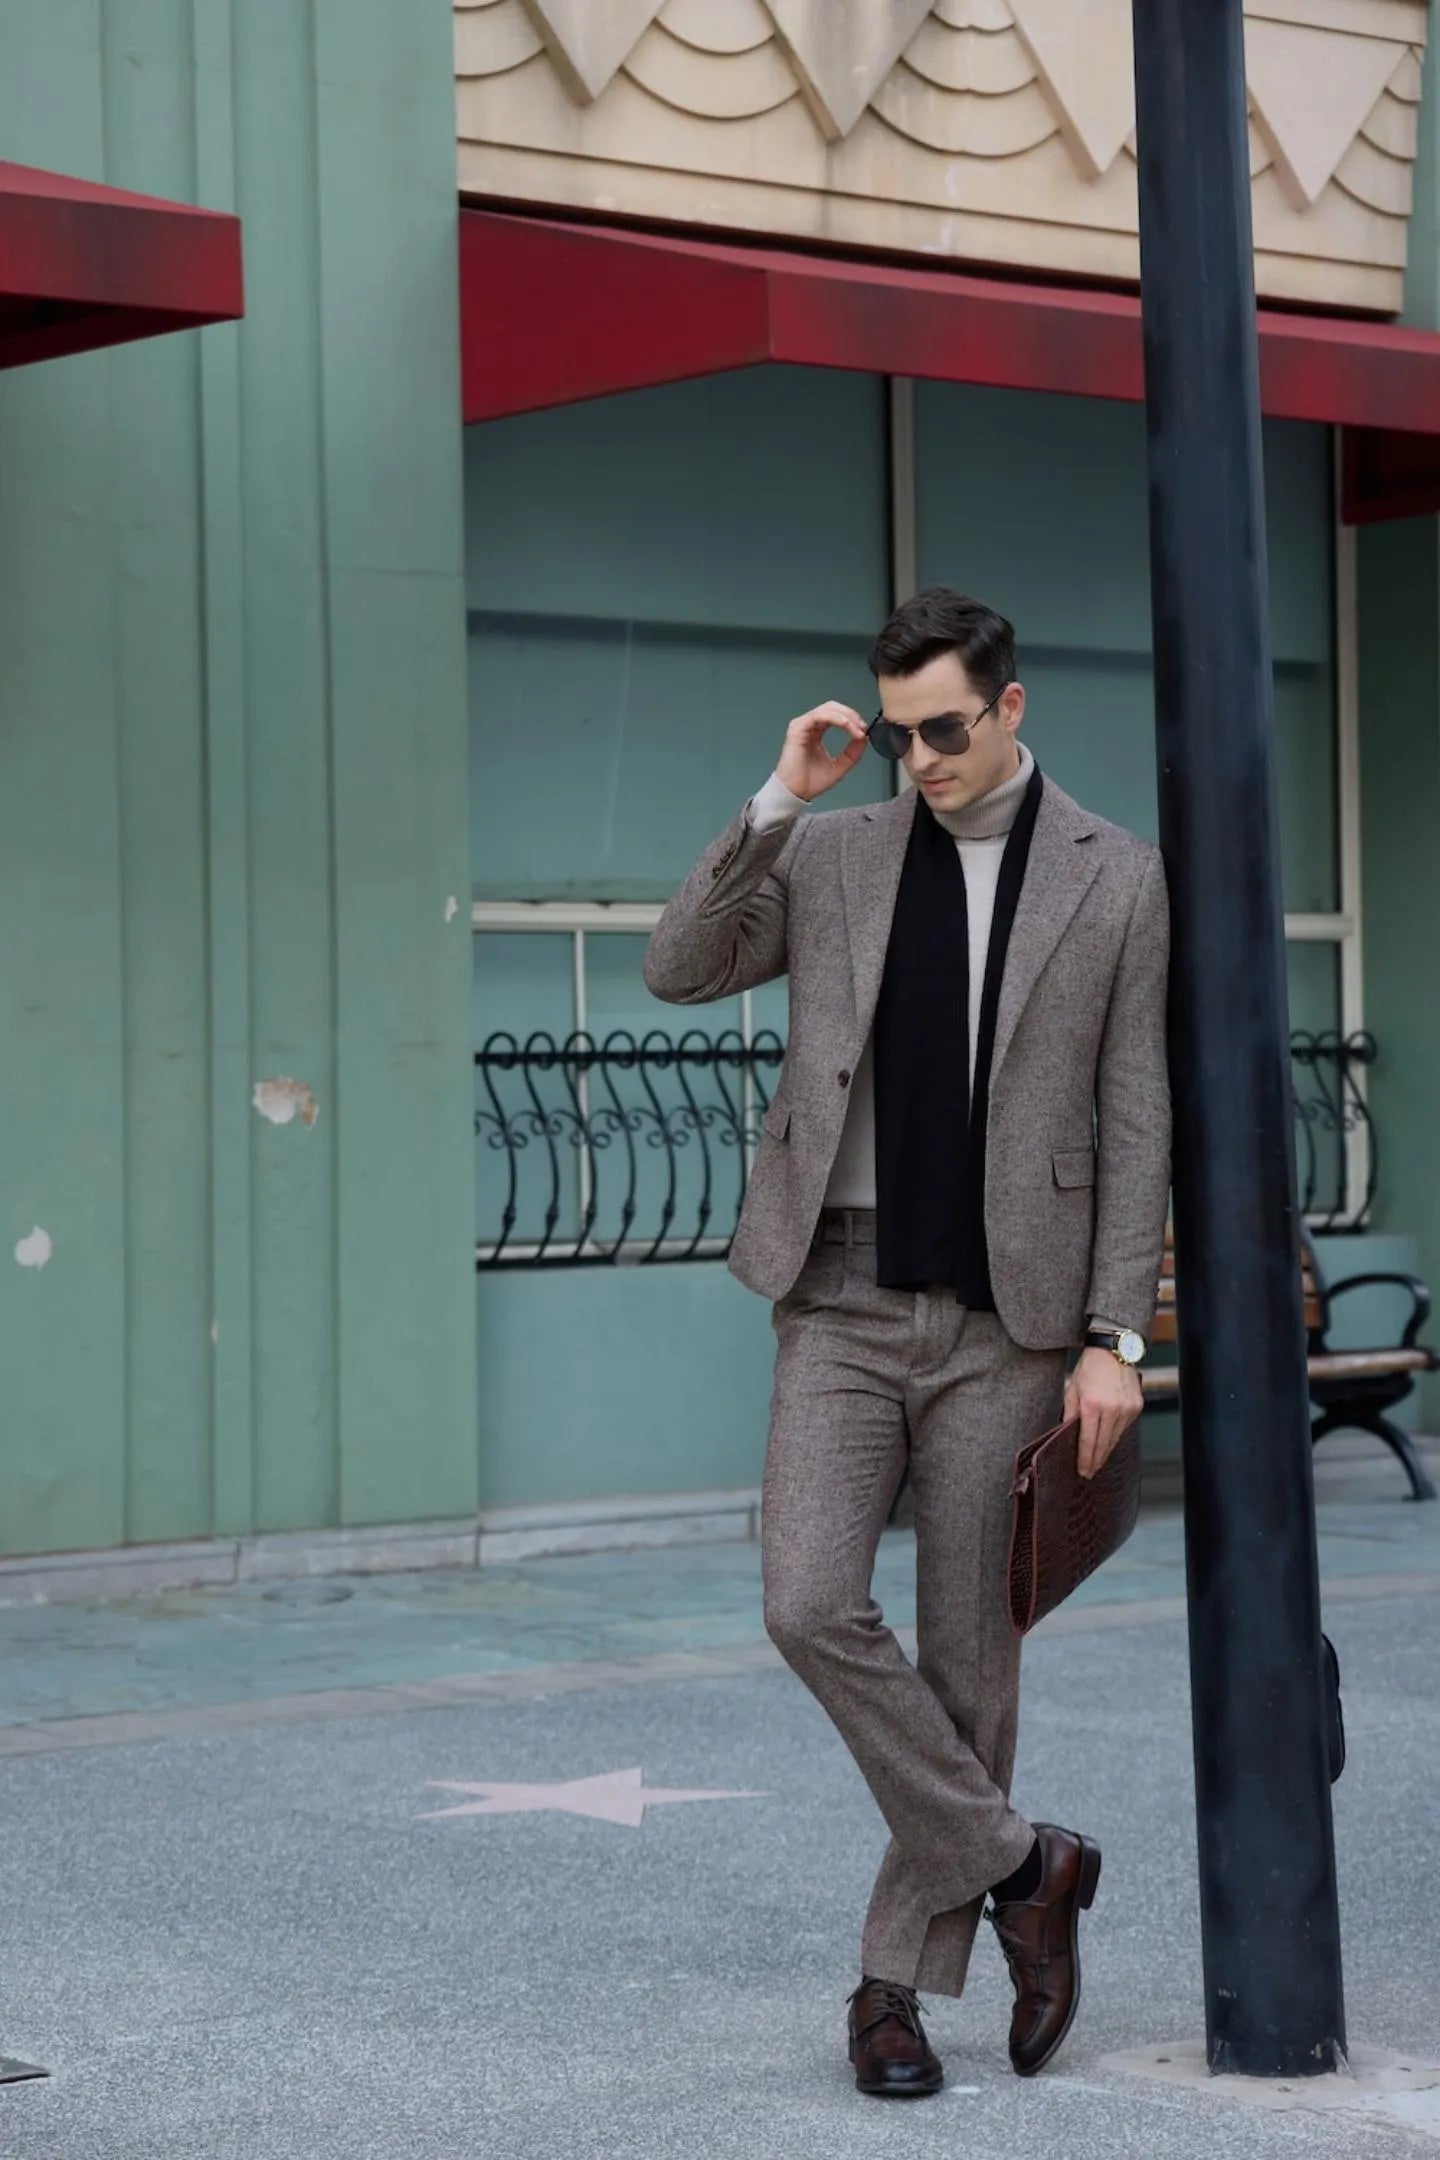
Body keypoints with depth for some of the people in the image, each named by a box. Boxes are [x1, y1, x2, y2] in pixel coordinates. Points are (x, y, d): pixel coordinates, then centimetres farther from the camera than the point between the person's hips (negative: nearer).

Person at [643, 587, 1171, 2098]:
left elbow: (1133, 1123, 0)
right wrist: (779, 799, -9)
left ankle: (901, 1978, 16)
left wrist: (1115, 1337, -6)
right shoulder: (833, 855, 7)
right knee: (811, 1606, -15)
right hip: (846, 1303, 1)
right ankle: (1016, 1865, 2)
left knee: (965, 1649, 4)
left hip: (1006, 1320, -1)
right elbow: (676, 969, -3)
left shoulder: (1117, 880, 1)